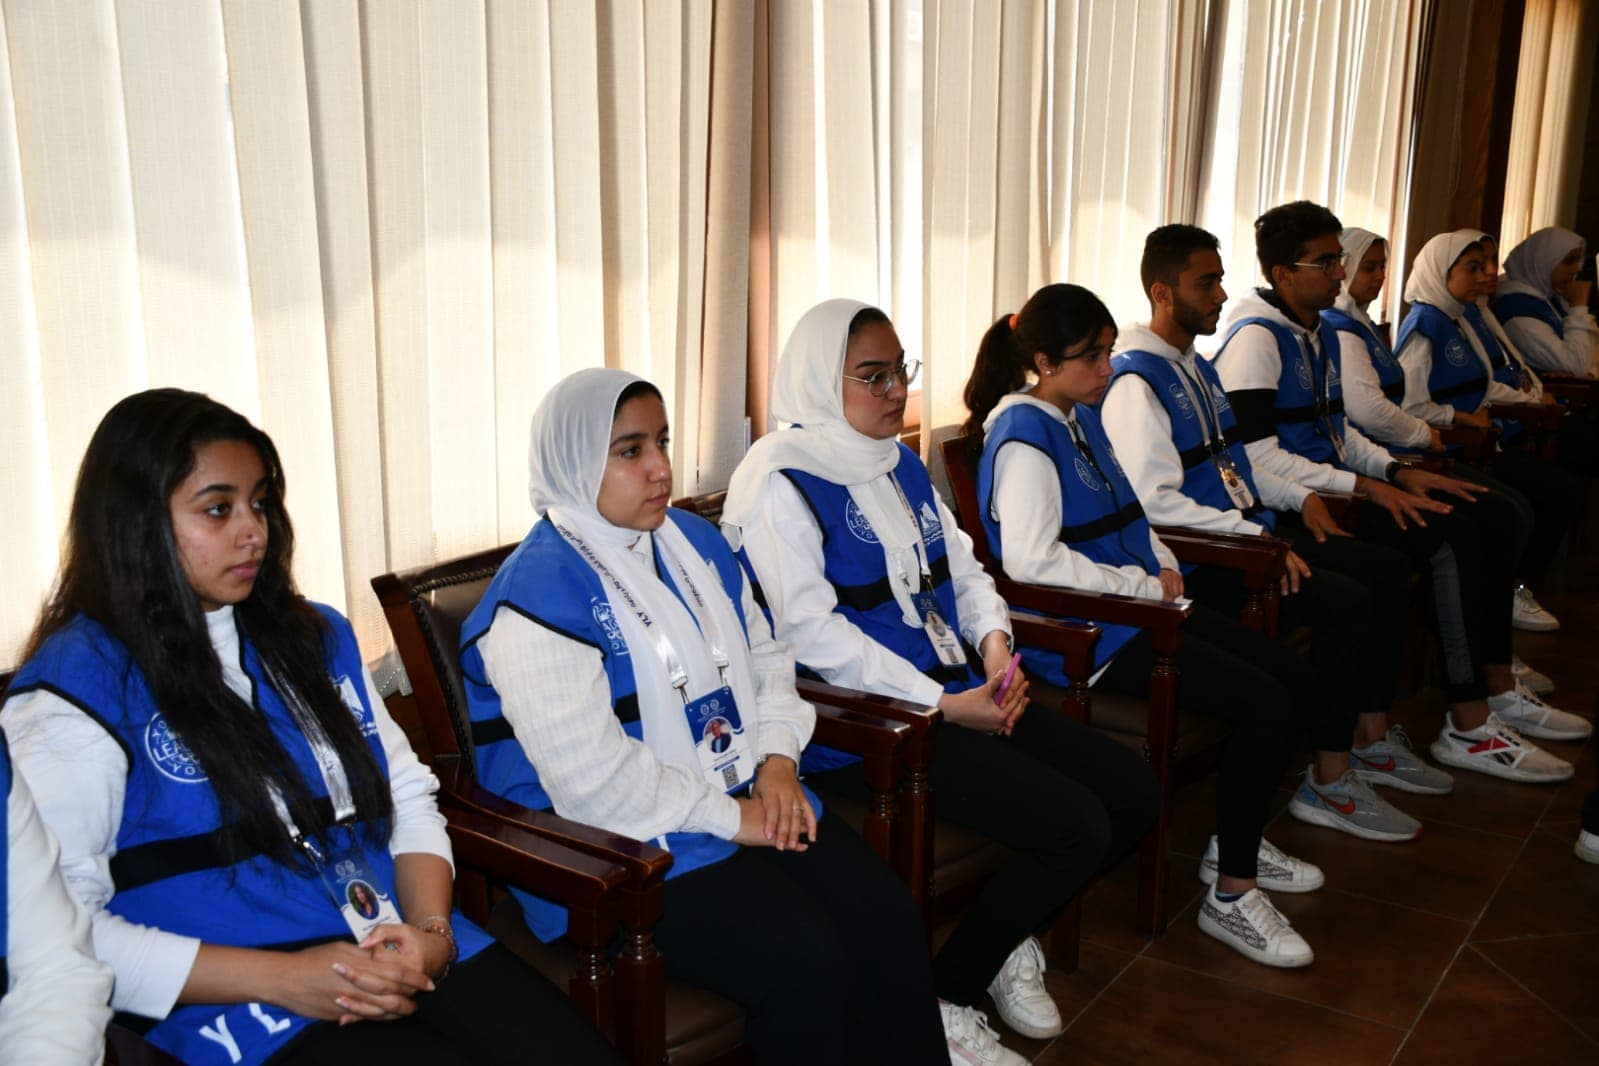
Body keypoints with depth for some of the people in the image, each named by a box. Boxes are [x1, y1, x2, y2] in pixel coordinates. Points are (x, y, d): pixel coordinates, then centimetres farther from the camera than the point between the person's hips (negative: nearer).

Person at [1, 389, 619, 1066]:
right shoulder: (73, 690, -3)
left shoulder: (316, 636, 16)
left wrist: (432, 932, -3)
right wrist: (281, 978, -15)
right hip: (235, 1005, -5)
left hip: (410, 958, 5)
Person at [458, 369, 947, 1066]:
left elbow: (764, 656, 19)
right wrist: (728, 816, -15)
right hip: (634, 851, -7)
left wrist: (778, 757, 0)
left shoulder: (695, 541, 11)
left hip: (752, 798, 7)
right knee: (807, 963, -24)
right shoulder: (540, 595, -15)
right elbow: (592, 780, -21)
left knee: (888, 919, -12)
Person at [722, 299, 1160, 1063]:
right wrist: (943, 707, -19)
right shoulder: (780, 481, -11)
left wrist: (995, 640, -2)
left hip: (956, 692, 9)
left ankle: (1012, 940, 20)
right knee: (1077, 827, -20)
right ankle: (943, 1000, 1)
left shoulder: (900, 462, 17)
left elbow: (960, 565, 21)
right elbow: (809, 631, -18)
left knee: (1134, 792, 0)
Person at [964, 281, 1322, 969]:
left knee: (1294, 680, 6)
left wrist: (1164, 564, 7)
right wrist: (1141, 584, -19)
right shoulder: (1024, 436, -16)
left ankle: (1237, 842, 22)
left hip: (1135, 606, 10)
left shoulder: (1082, 416, 14)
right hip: (1084, 634, -10)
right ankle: (1230, 896, -5)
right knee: (1265, 705, -17)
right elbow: (1030, 558, -28)